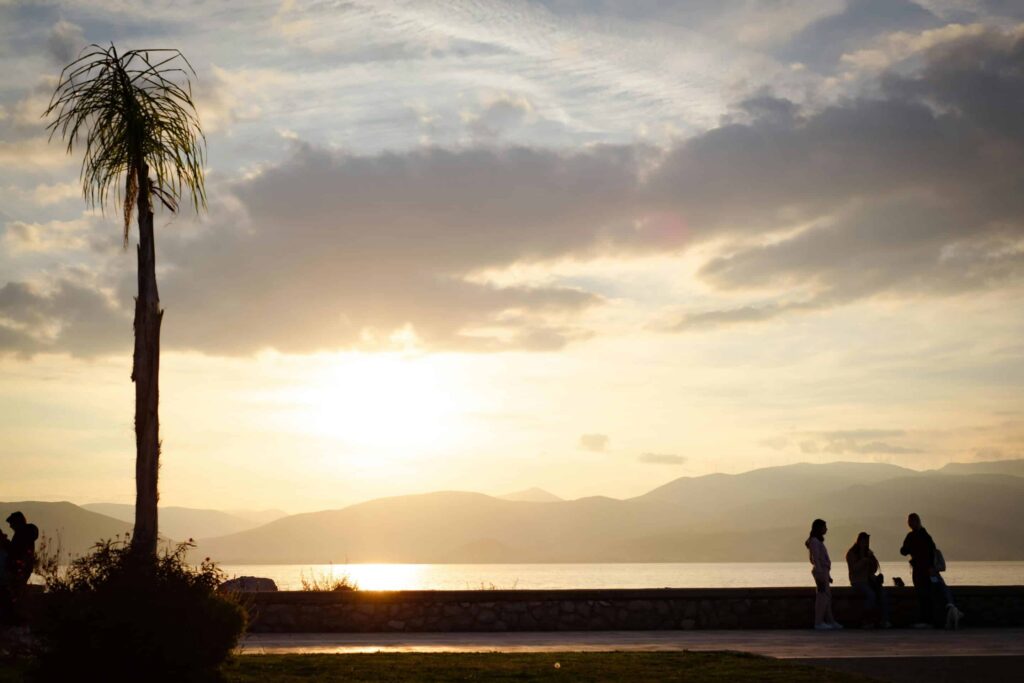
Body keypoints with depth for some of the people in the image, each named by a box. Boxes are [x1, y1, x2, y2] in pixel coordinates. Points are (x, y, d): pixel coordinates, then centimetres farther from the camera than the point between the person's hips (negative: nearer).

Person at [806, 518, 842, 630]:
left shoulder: (818, 541, 19)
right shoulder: (814, 541, -10)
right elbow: (816, 559, -18)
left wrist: (828, 575, 21)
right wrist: (820, 574, -24)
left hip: (823, 571, 10)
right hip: (820, 571, -10)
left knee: (827, 596, 11)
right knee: (822, 596, -11)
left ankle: (830, 621, 14)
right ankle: (818, 622, -12)